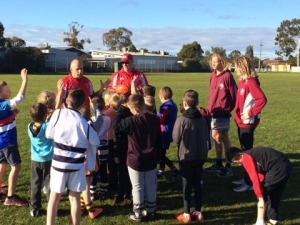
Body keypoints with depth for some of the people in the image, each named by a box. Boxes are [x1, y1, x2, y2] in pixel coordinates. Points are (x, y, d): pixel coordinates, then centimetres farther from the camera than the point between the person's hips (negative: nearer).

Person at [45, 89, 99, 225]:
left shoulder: (58, 113, -8)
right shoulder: (84, 123, -9)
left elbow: (49, 134, 2)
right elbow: (96, 142, 4)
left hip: (58, 163, 1)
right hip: (76, 165, 0)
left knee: (54, 197, 14)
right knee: (75, 198, 11)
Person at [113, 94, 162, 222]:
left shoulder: (131, 121, -19)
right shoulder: (154, 119, -4)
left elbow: (116, 127, -5)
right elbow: (159, 139, 4)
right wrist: (157, 155, 15)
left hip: (135, 160, -4)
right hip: (151, 160, 4)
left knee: (137, 188, 7)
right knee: (151, 187, 14)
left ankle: (137, 214, 16)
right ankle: (150, 212, 25)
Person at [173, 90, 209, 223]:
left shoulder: (181, 120, -16)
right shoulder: (202, 119, 0)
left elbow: (175, 138, -10)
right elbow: (207, 137, 6)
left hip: (187, 157, -4)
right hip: (200, 156, 5)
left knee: (187, 185, 6)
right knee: (197, 183, 15)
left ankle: (186, 214, 11)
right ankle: (198, 212, 22)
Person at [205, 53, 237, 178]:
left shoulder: (227, 76, -13)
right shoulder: (212, 76, 10)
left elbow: (234, 94, -12)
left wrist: (228, 108, -7)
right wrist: (210, 107, 10)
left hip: (223, 112, -7)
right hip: (213, 112, 7)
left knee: (223, 138, -1)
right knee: (215, 137, 14)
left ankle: (228, 166, 9)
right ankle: (218, 163, 27)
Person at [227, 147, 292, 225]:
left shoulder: (246, 158, -5)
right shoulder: (253, 154, 21)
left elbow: (255, 179, -10)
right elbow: (261, 176, 18)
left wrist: (260, 198, -7)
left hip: (278, 168, -9)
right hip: (286, 165, 10)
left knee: (262, 194, 4)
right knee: (275, 194, 22)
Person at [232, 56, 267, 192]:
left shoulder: (250, 82, -17)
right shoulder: (243, 81, 10)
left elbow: (262, 99, -26)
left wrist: (250, 113, -21)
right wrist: (237, 114, 8)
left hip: (247, 123, -9)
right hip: (241, 122, 9)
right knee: (244, 150, 16)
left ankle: (249, 183, 8)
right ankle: (246, 178, 28)